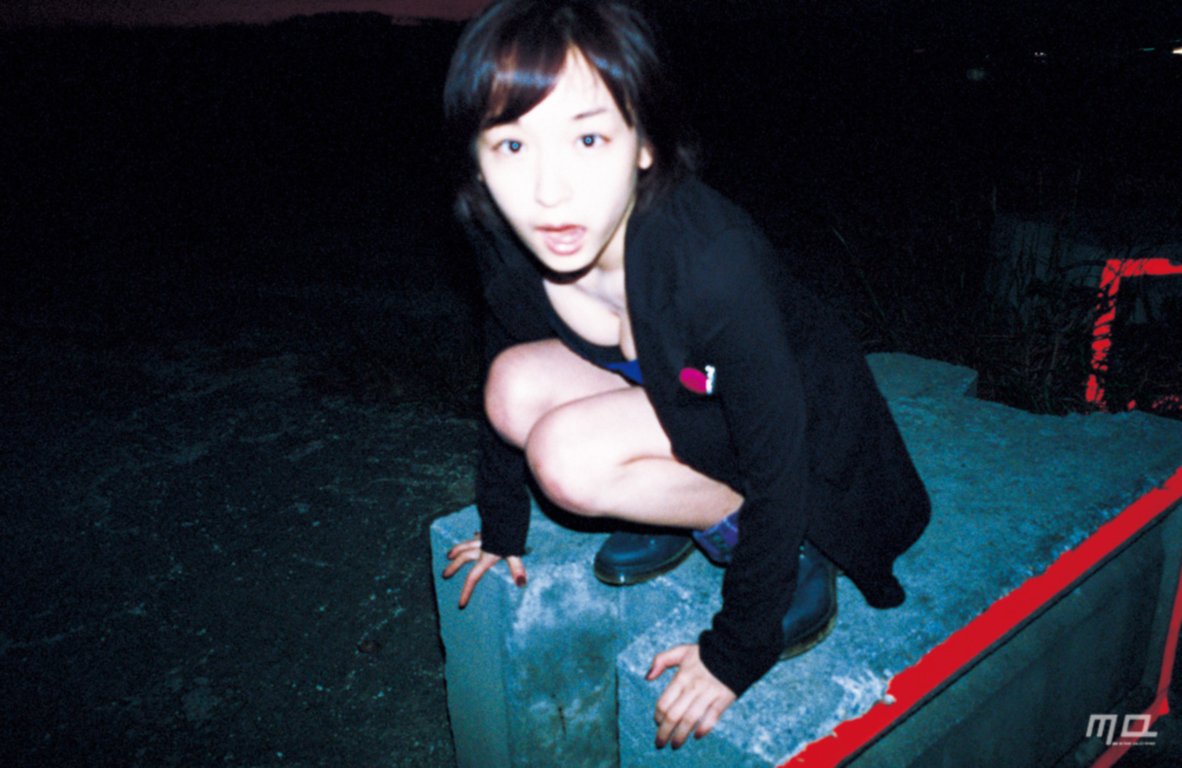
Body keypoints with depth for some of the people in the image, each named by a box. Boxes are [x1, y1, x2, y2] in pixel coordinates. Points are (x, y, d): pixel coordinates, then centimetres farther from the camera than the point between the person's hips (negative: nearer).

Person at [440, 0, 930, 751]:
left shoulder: (713, 262, -37)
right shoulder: (505, 237, -18)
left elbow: (777, 467, -27)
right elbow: (504, 373, 0)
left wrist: (735, 654, -17)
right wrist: (503, 528, 12)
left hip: (805, 437, -5)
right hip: (681, 402, 6)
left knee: (568, 457, -27)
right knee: (519, 385, -18)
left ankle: (795, 560, -6)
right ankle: (682, 502, 5)